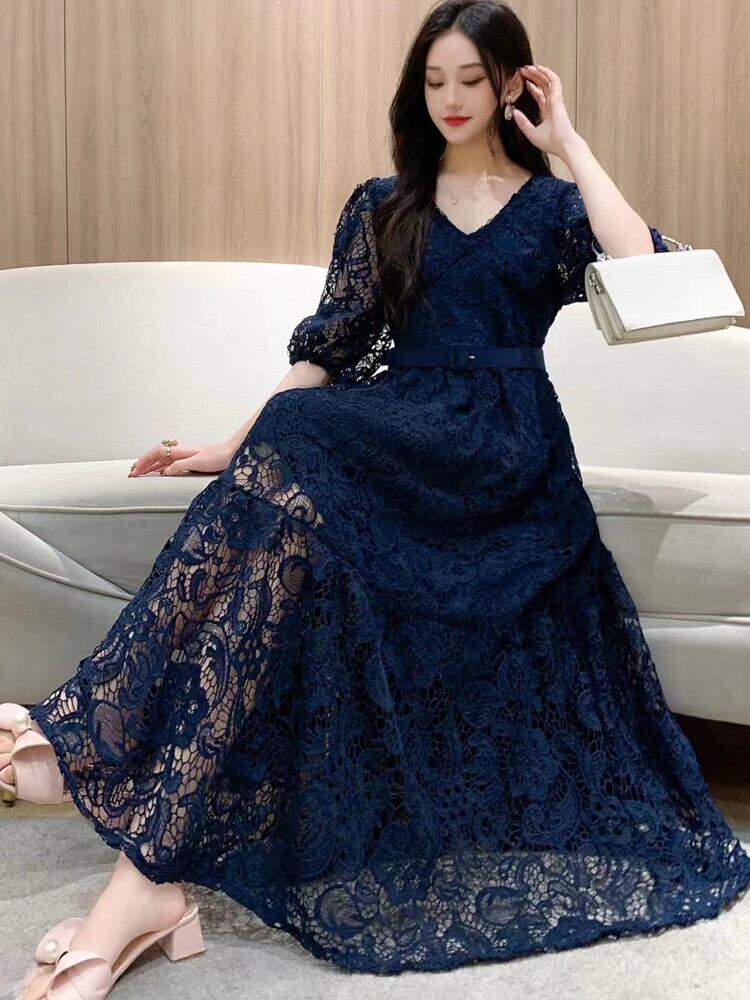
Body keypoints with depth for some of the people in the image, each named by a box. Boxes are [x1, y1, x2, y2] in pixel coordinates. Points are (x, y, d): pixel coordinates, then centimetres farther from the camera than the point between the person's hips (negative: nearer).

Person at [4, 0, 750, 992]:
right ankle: (158, 862, -32)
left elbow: (643, 272, -8)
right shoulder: (382, 206, 19)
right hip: (393, 436, 3)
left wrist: (568, 144, 0)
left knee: (298, 448, -33)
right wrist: (237, 445, 0)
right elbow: (327, 345, 12)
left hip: (511, 456, -3)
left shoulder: (553, 206, 13)